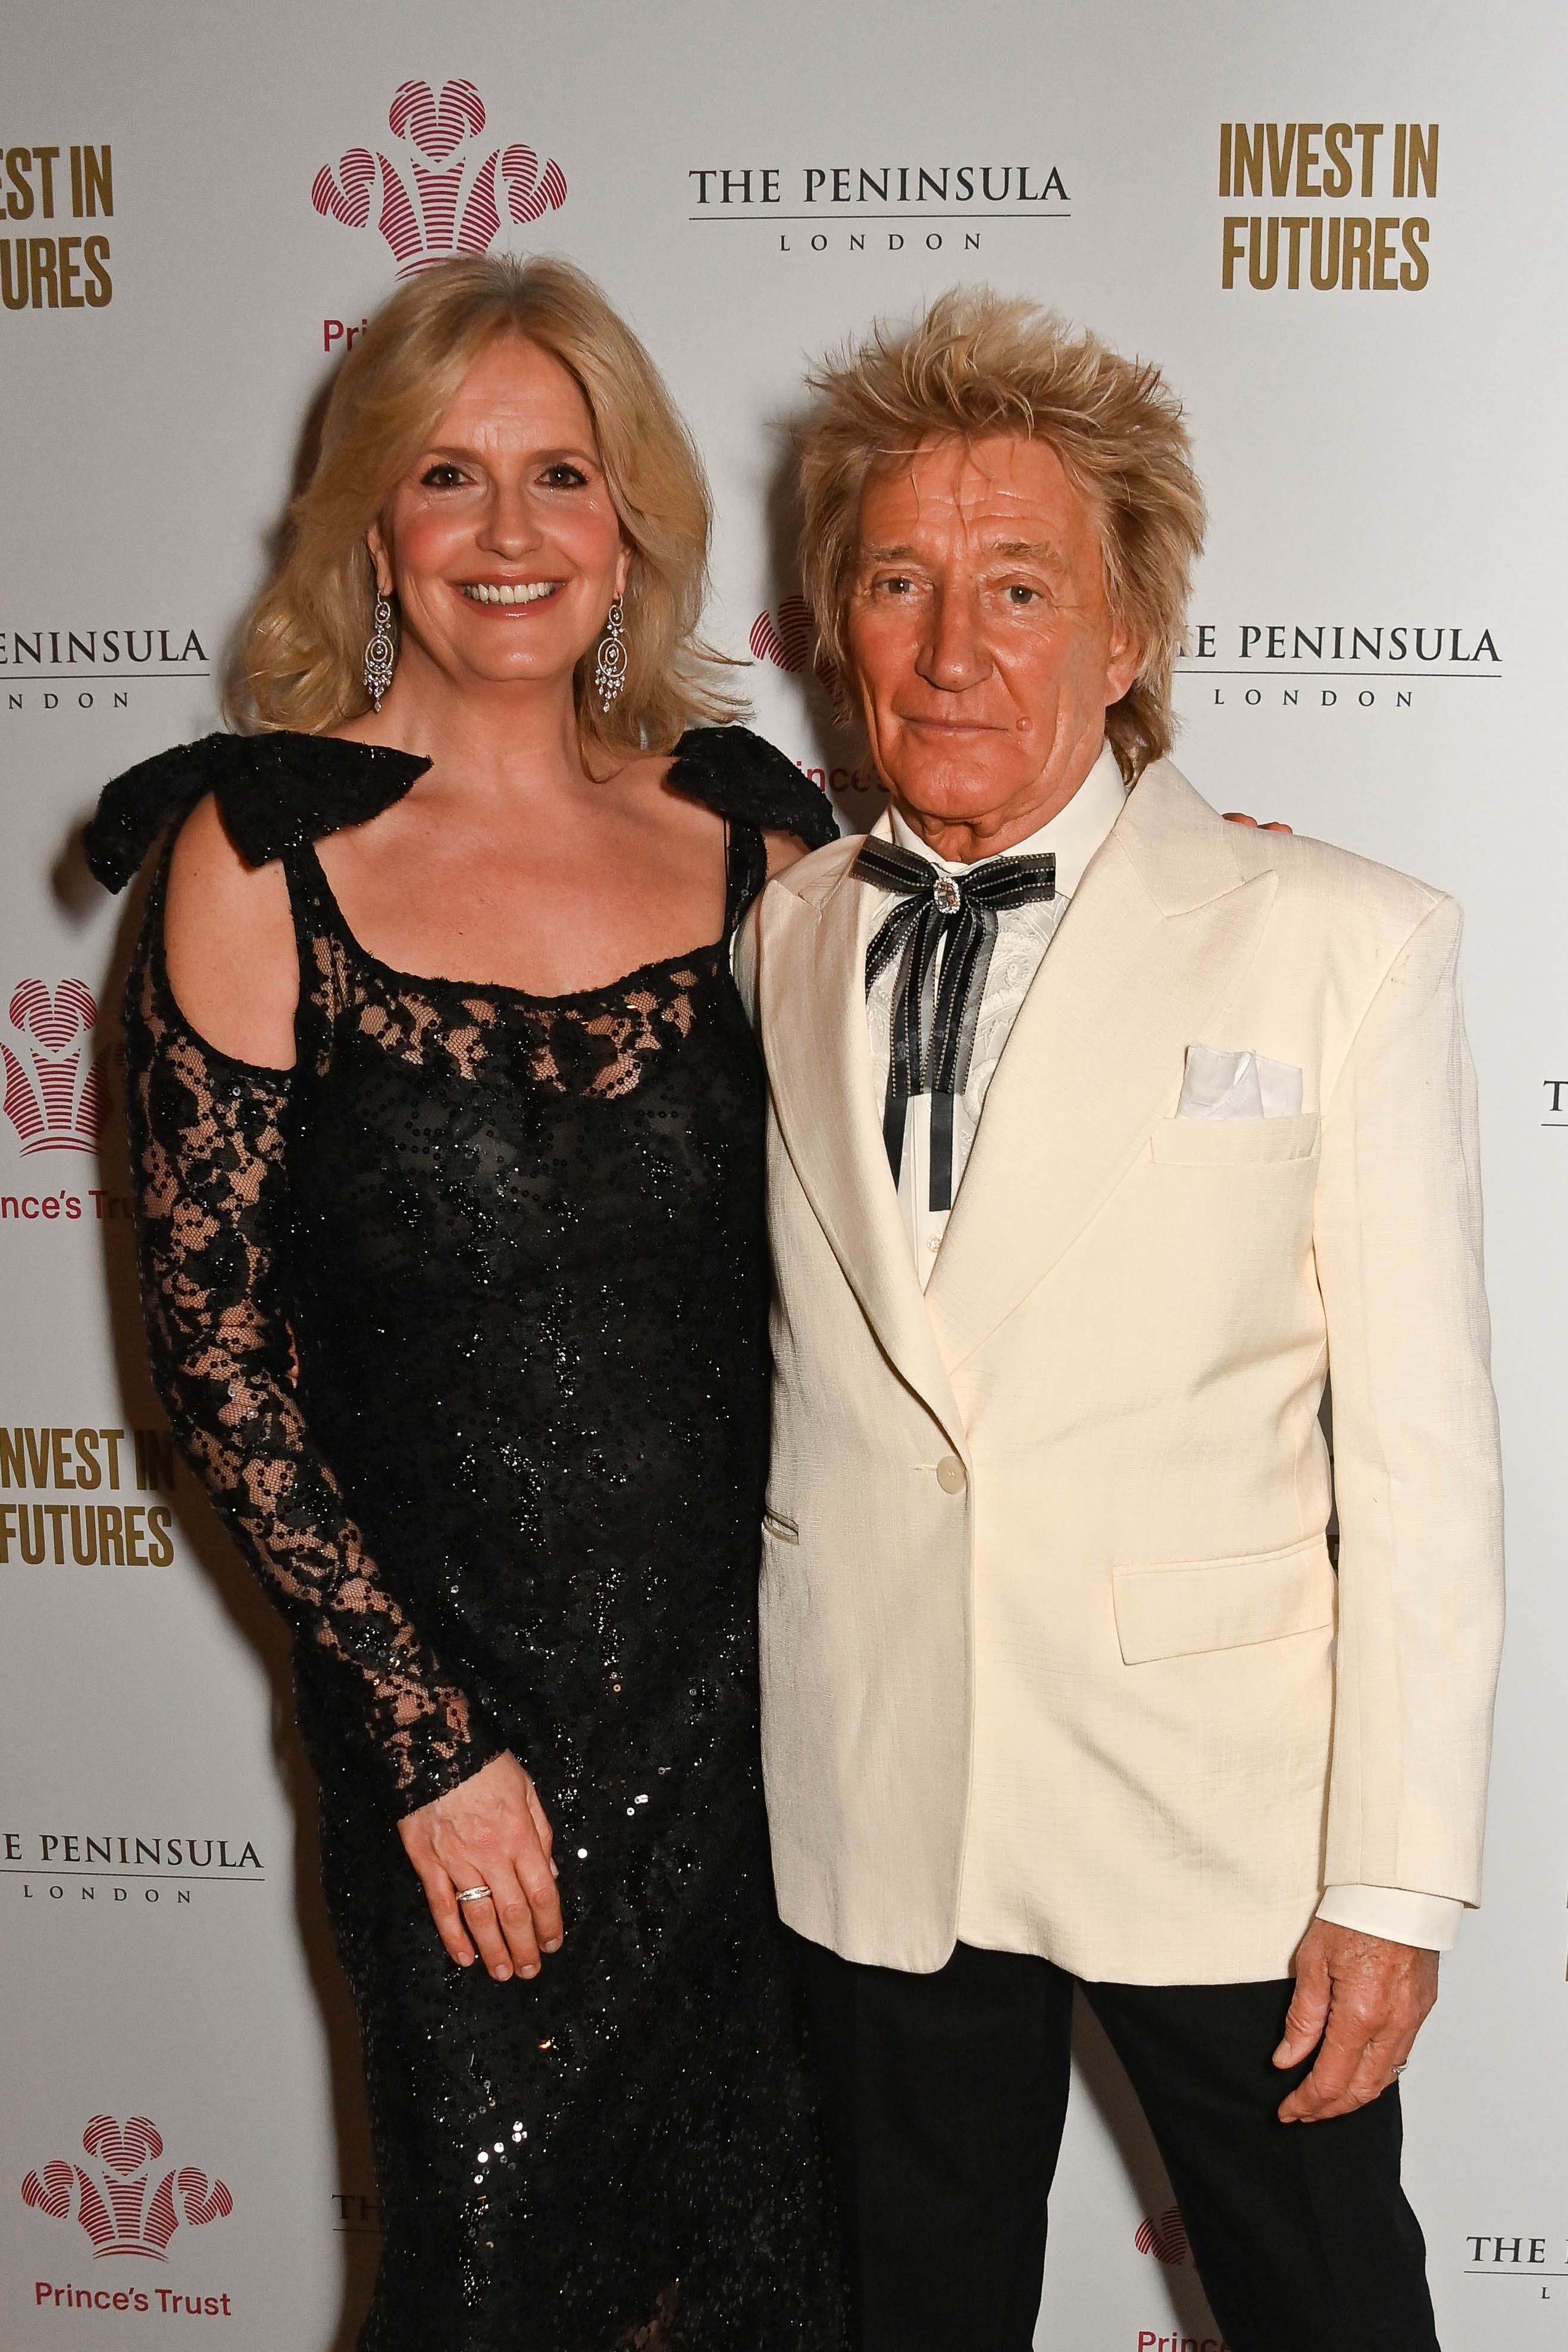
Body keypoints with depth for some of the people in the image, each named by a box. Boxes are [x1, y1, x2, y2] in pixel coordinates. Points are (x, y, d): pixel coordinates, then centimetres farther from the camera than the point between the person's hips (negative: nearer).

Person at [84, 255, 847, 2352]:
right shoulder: (269, 847, -8)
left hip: (758, 1682, 3)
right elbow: (211, 1339, -7)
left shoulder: (748, 826, 1)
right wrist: (427, 1732, -10)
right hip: (446, 1705, -2)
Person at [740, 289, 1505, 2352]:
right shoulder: (777, 942, 2)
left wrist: (1394, 1884, -10)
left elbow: (1421, 1451, -9)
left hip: (1216, 1819, -3)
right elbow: (793, 1349, 9)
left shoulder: (1343, 944, -9)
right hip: (869, 1815, 3)